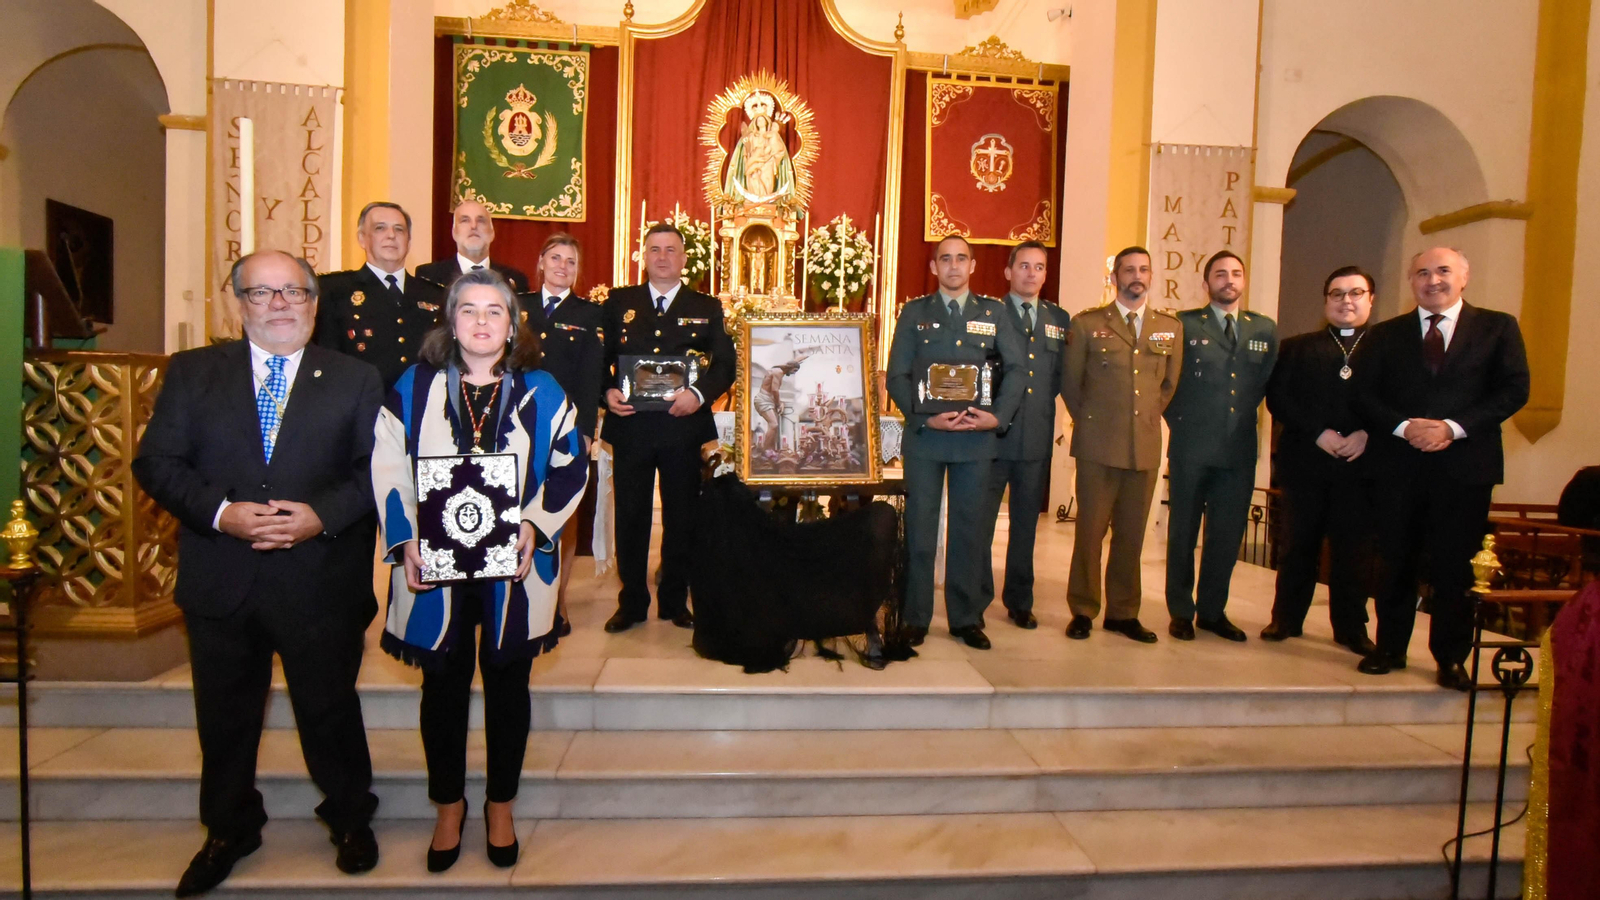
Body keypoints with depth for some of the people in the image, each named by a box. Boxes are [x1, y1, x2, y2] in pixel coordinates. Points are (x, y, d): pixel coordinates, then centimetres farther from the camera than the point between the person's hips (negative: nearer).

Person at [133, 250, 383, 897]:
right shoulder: (191, 372, 5)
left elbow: (377, 472, -3)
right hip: (220, 582, 2)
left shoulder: (357, 380, 1)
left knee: (330, 711, 12)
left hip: (321, 583, -2)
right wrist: (219, 512, -15)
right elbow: (156, 462, 0)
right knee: (224, 719, 18)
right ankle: (229, 831, 42)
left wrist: (322, 515, -18)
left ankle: (351, 820, 35)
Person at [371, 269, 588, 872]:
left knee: (507, 684, 10)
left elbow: (570, 468, -1)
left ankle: (501, 805, 29)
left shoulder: (540, 391, 2)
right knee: (444, 685, 11)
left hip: (514, 567, 0)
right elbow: (388, 467, 0)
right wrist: (405, 542, -11)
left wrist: (535, 527, -14)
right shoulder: (415, 387, 3)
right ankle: (449, 806, 30)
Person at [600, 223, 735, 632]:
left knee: (681, 517, 8)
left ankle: (675, 602, 24)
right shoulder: (619, 302, 9)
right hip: (630, 425, 1)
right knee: (630, 517, 7)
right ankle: (631, 603, 21)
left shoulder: (707, 308, 7)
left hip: (684, 426, 0)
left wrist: (700, 394, -18)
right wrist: (607, 392, -12)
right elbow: (600, 359, 7)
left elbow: (725, 365, 0)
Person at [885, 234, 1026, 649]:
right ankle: (916, 618, 14)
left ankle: (966, 618, 18)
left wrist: (998, 416, -11)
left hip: (977, 437, 1)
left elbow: (1017, 368, 4)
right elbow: (896, 376, 0)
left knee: (968, 528, 8)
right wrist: (925, 417, -13)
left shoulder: (994, 313, 10)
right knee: (919, 527, 3)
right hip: (925, 435, -1)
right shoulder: (914, 313, 7)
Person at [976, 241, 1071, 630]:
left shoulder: (1060, 319, 12)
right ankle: (976, 602, 14)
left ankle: (1019, 602, 25)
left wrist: (1044, 399, -1)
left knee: (1026, 525, 13)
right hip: (993, 435, -4)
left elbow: (1062, 374, 14)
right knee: (980, 523, 2)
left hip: (1037, 440, 4)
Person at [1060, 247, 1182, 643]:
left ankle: (1123, 613, 20)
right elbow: (1070, 382, 7)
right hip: (1098, 446, -3)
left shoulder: (1171, 327, 11)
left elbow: (1169, 384, 19)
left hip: (1146, 446, 3)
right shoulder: (1087, 324, 2)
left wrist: (1148, 418, 14)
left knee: (1131, 534, 8)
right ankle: (1083, 611, 13)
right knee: (1090, 530, 0)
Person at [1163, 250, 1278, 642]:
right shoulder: (1184, 325, 0)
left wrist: (1244, 416, 7)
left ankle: (1213, 610, 23)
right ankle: (1181, 611, 18)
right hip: (1191, 447, -3)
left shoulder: (1265, 329, 10)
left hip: (1239, 448, 3)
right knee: (1183, 531, 6)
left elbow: (1267, 383, 15)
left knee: (1228, 534, 8)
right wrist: (1179, 419, -1)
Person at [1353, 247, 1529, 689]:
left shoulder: (1498, 327, 8)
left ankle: (1451, 658, 16)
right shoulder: (1386, 334, 11)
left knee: (1455, 565, 3)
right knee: (1395, 562, 6)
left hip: (1465, 465, -1)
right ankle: (1389, 648, 18)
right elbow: (1364, 395, 4)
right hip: (1399, 465, 1)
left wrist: (1454, 427, -14)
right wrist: (1404, 427, -13)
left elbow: (1514, 390, -1)